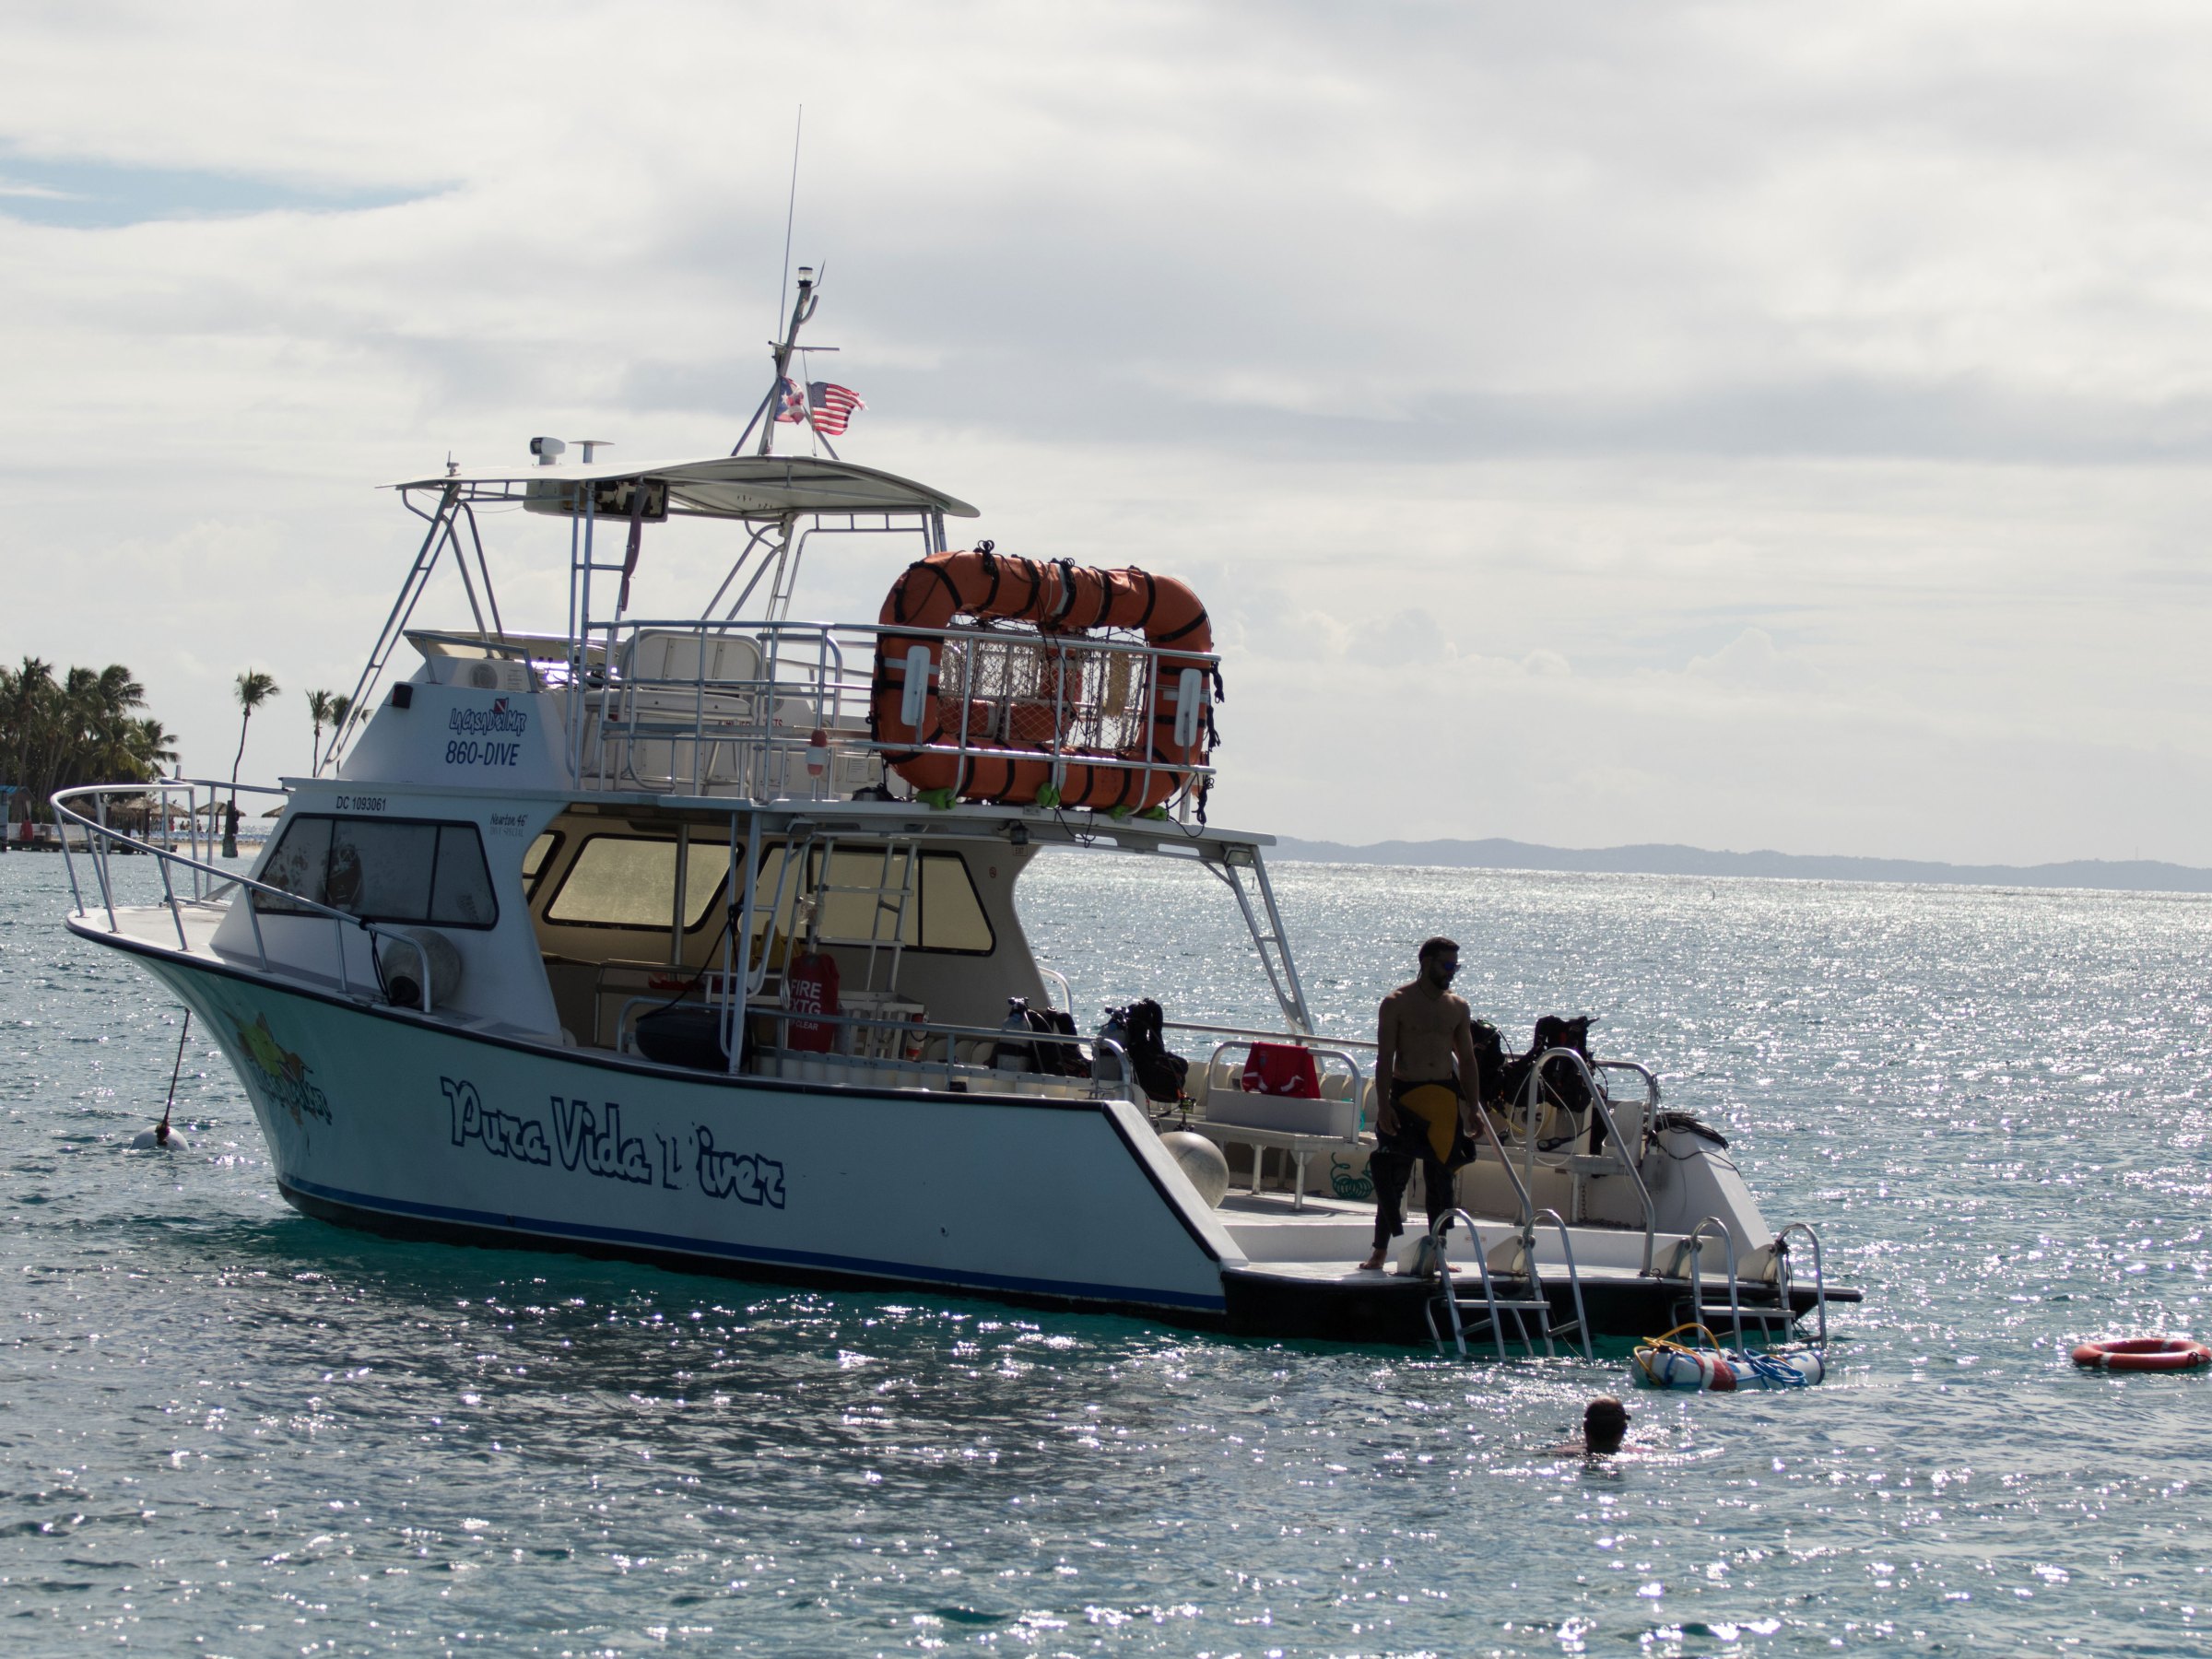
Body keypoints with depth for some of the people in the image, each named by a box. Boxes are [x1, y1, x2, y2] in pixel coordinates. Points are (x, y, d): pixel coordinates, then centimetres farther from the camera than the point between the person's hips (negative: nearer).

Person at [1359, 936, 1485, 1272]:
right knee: (1393, 1175, -5)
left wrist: (1473, 1109, 9)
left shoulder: (1458, 1008, 11)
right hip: (1405, 1096, -4)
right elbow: (1385, 1057, -6)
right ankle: (1381, 1250, 1)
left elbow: (1467, 1061, 15)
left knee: (1440, 1179, 5)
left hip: (1445, 1099, 4)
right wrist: (1383, 1105, -15)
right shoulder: (1396, 1003, -1)